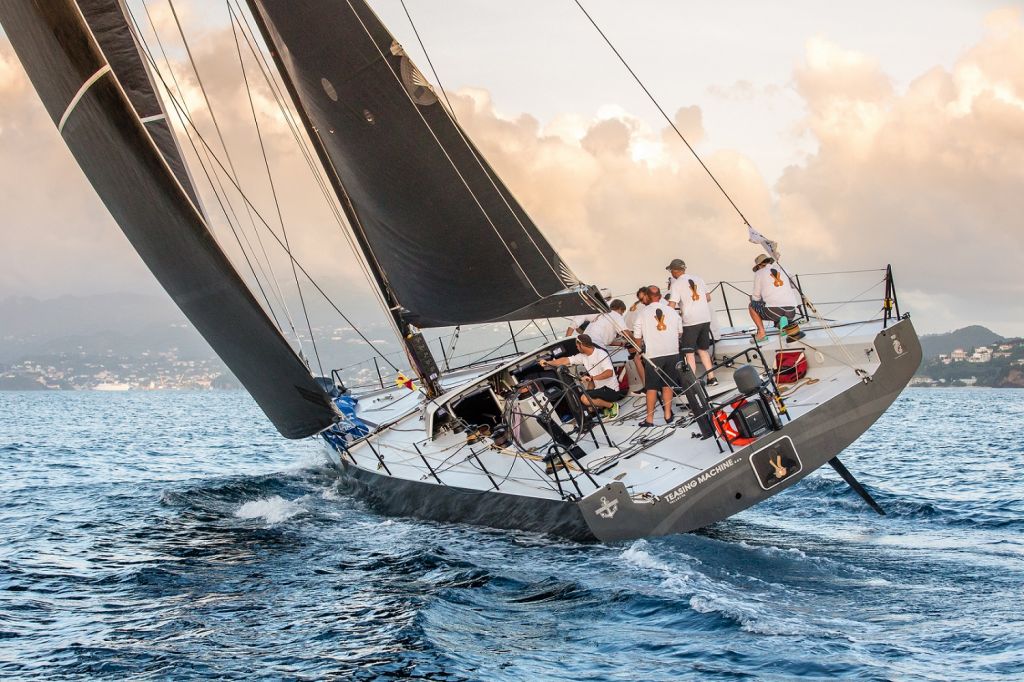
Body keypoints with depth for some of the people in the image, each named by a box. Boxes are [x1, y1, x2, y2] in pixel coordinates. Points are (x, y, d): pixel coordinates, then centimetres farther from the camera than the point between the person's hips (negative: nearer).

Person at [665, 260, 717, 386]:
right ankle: (711, 378, 16)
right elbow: (708, 298, 15)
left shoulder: (676, 284, -7)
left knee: (689, 353, 1)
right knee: (703, 349, 18)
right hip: (705, 319, 6)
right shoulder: (697, 279, 10)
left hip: (690, 321, -6)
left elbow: (672, 306, -14)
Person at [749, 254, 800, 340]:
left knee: (751, 306, 25)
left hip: (773, 311, -4)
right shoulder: (782, 271, 21)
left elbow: (756, 297, 11)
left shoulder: (759, 273, 9)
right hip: (790, 313, 4)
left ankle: (761, 332, 6)